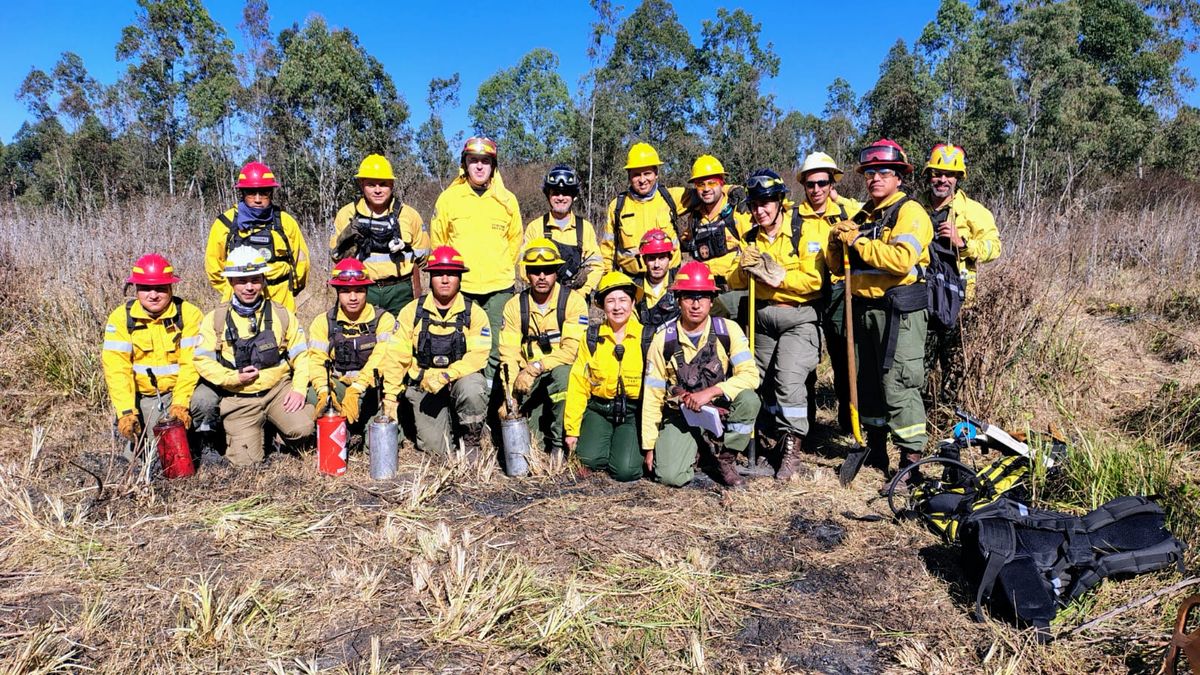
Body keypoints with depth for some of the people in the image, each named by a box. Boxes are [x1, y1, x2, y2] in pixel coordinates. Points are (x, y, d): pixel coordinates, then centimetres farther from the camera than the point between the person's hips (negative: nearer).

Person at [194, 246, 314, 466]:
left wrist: (299, 389, -10)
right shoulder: (215, 319, 3)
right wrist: (234, 377, -14)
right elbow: (203, 360, 0)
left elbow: (301, 355, 4)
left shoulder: (281, 314, 5)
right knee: (246, 461, -12)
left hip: (278, 389, 0)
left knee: (303, 427, -28)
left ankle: (278, 433, 8)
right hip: (239, 399, 0)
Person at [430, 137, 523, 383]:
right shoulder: (448, 198, 3)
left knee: (498, 348, 1)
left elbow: (515, 239, 15)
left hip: (499, 287, 1)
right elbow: (438, 241, 11)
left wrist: (502, 268, 9)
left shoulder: (507, 200, 6)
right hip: (459, 287, 0)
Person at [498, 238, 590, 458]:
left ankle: (561, 445, -21)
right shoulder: (515, 306, 1)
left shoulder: (573, 301, -10)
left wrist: (535, 367, -29)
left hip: (563, 372, -2)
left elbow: (572, 350, -19)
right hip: (530, 381, 3)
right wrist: (509, 397, -13)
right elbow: (508, 355, -3)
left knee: (563, 374, -38)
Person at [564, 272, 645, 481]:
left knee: (625, 471, -17)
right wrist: (572, 429, 1)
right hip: (599, 410, 2)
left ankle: (633, 445, 16)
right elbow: (578, 385, 3)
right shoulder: (592, 337, 2)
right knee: (591, 460, -20)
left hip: (633, 413, -1)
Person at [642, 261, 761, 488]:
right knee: (671, 476, -22)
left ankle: (725, 460, -7)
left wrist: (710, 392, -30)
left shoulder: (728, 330, -10)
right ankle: (693, 449, 14)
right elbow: (652, 396, -3)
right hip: (680, 416, 0)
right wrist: (649, 446, -2)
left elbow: (750, 375, -17)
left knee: (749, 400, -31)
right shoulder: (663, 340, -9)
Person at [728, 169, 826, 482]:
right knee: (767, 383, 11)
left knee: (789, 379, -19)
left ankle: (792, 450, -8)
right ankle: (783, 438, 27)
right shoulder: (751, 238, 7)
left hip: (799, 317, -6)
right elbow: (734, 282, 3)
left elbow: (814, 281, -20)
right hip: (762, 317, 6)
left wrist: (776, 274, -24)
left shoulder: (806, 231, -11)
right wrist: (744, 270, -17)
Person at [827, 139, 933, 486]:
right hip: (864, 310, 8)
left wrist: (858, 242, -15)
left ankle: (911, 459, -2)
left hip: (898, 311, -8)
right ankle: (875, 449, 26)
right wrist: (837, 242, -2)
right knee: (868, 383, 13)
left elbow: (902, 258, -23)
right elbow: (837, 266, 19)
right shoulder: (863, 216, 19)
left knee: (898, 386, -9)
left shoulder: (909, 212, -5)